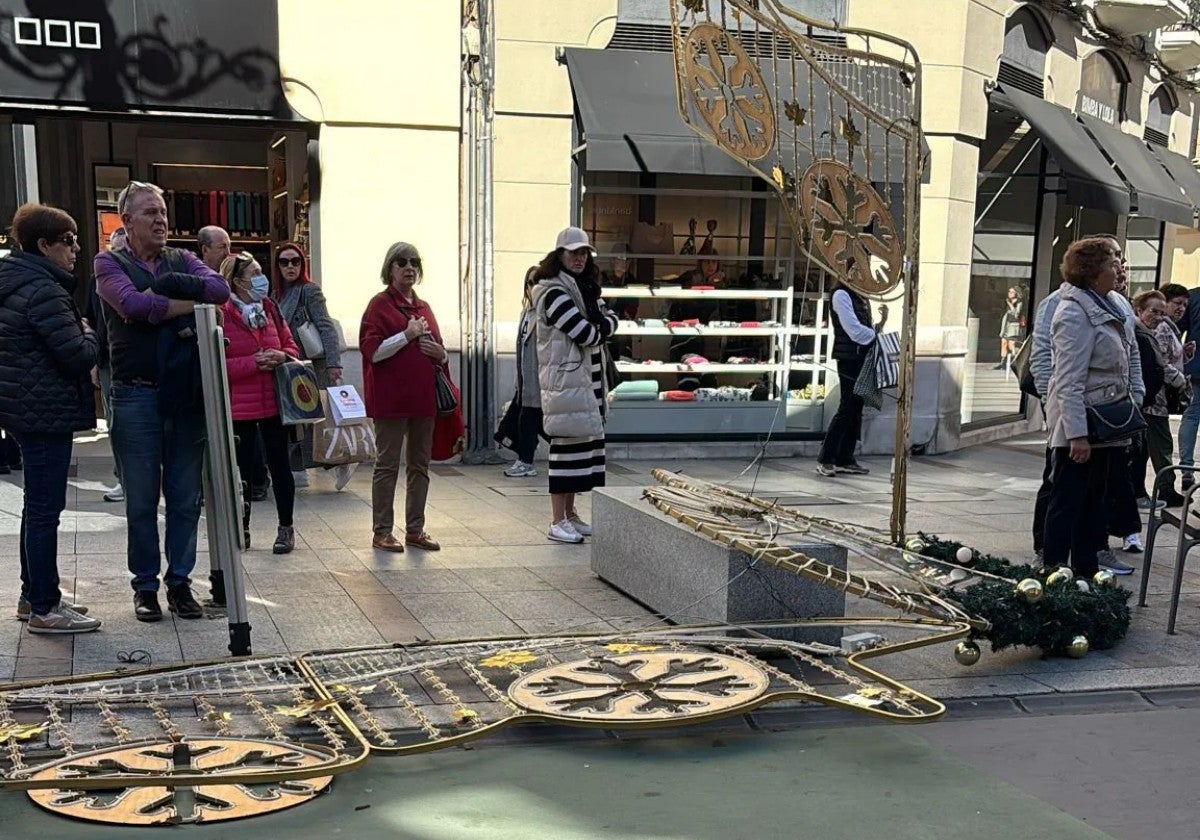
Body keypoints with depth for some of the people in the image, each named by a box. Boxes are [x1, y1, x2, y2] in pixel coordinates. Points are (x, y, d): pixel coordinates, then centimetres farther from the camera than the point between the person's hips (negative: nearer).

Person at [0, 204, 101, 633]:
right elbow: (79, 356, -19)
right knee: (45, 509, -4)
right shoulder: (43, 291, -18)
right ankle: (44, 609, 3)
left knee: (38, 505, 18)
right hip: (47, 412, -11)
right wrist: (90, 333, 0)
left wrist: (80, 336, 9)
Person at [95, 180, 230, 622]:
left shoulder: (181, 261, 12)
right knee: (141, 501, 5)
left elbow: (220, 289, -7)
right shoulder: (110, 263, 3)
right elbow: (133, 305, -17)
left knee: (186, 498, 8)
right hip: (136, 398, -3)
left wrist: (166, 284, -15)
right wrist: (191, 303, -10)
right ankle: (145, 586, 18)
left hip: (187, 396, 3)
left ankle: (180, 582, 19)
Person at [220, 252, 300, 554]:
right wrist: (253, 362, -21)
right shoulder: (221, 314, -10)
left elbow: (292, 347, 13)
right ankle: (241, 530, 20)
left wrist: (281, 356, -9)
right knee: (242, 469, 6)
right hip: (239, 407, -4)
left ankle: (286, 528, 20)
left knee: (279, 464, 9)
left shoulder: (269, 308, 7)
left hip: (274, 402, 4)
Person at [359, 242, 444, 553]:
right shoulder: (379, 304, -3)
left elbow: (440, 352, 24)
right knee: (387, 465, -1)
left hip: (423, 397, 7)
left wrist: (439, 352, 1)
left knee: (420, 465, 10)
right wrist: (408, 335, -16)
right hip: (391, 398, -6)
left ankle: (415, 529, 19)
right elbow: (372, 352, -13)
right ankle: (382, 531, 7)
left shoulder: (423, 307, 16)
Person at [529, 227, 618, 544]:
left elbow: (611, 318, 11)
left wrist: (600, 326, -9)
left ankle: (571, 514, 20)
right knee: (567, 445, -8)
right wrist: (601, 328, 2)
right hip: (566, 378, -9)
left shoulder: (586, 288, 18)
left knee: (584, 444, 11)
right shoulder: (554, 292, -12)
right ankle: (558, 522, -3)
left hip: (589, 378, 9)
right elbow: (588, 334, -18)